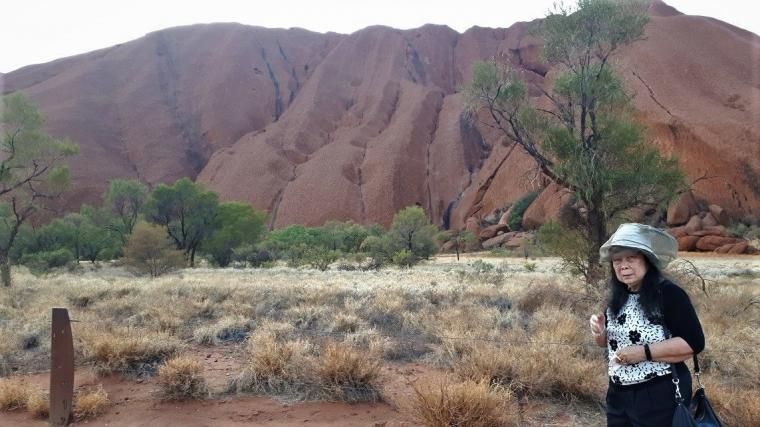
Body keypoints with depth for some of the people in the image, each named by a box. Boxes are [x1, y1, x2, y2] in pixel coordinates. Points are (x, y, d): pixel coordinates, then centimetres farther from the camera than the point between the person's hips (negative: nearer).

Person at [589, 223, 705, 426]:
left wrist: (644, 352, -24)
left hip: (660, 396, -6)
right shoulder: (617, 298, 5)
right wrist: (600, 332, -7)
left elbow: (694, 342, -20)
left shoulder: (668, 293, -15)